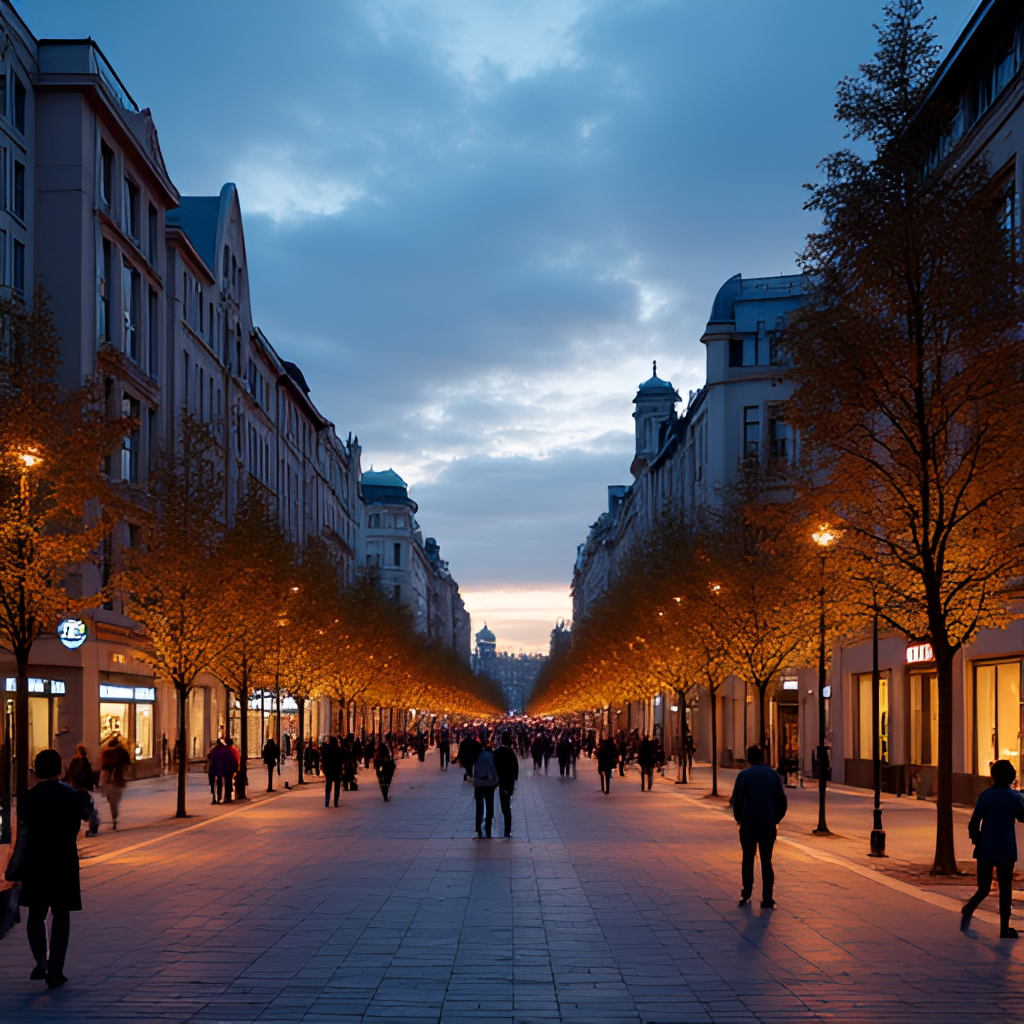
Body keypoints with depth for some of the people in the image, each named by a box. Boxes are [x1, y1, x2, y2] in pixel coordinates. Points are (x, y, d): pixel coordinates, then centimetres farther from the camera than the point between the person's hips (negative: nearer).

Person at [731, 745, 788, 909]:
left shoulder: (744, 775, -4)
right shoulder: (773, 774, 5)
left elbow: (736, 799, -5)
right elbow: (782, 800, 5)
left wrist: (738, 818, 10)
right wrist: (776, 819, 16)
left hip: (748, 822, -2)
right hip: (768, 823, 2)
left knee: (748, 858, 13)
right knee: (766, 861, 8)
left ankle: (746, 894, 4)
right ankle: (768, 900, 3)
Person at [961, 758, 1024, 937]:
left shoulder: (985, 796, -2)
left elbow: (973, 823, -4)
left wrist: (976, 840, 10)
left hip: (985, 850, 2)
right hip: (1006, 851, -2)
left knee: (983, 888, 10)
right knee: (1005, 889, 9)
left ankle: (968, 909, -18)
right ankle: (1004, 928, 10)